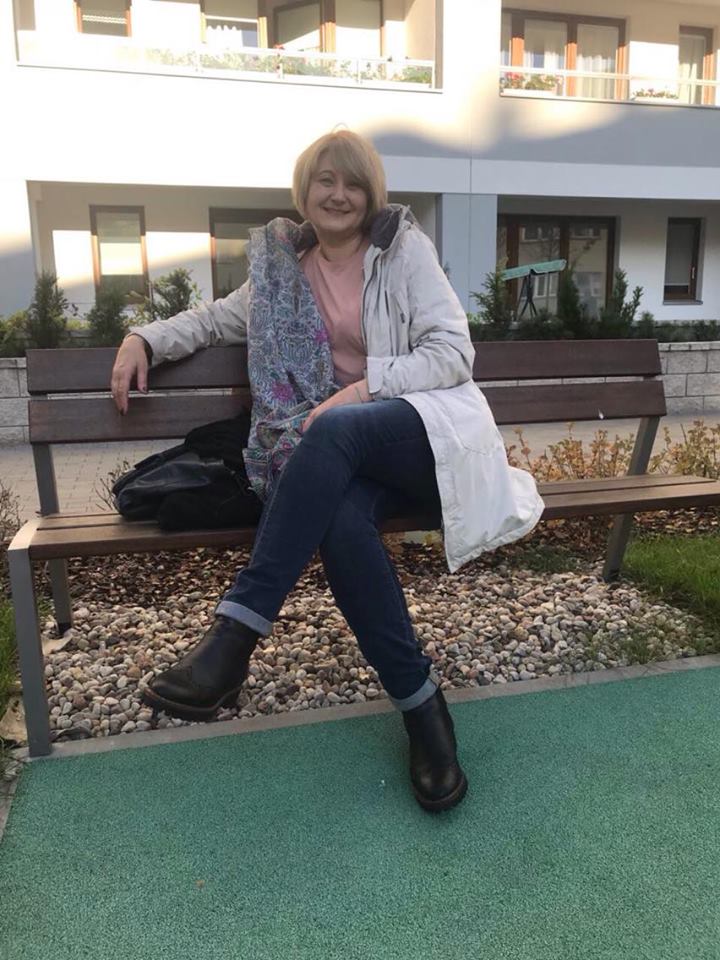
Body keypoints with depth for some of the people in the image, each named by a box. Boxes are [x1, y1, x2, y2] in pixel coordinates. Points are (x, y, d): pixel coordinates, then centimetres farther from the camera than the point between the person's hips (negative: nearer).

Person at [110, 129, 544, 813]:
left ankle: (235, 634, -34)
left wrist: (363, 386, -16)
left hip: (434, 429, -2)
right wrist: (146, 337, 12)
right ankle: (421, 708, -23)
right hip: (355, 455, 3)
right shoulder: (284, 266, 16)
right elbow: (222, 317, 29)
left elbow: (454, 352, -3)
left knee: (334, 431, -36)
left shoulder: (405, 248, 5)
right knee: (339, 519, -34)